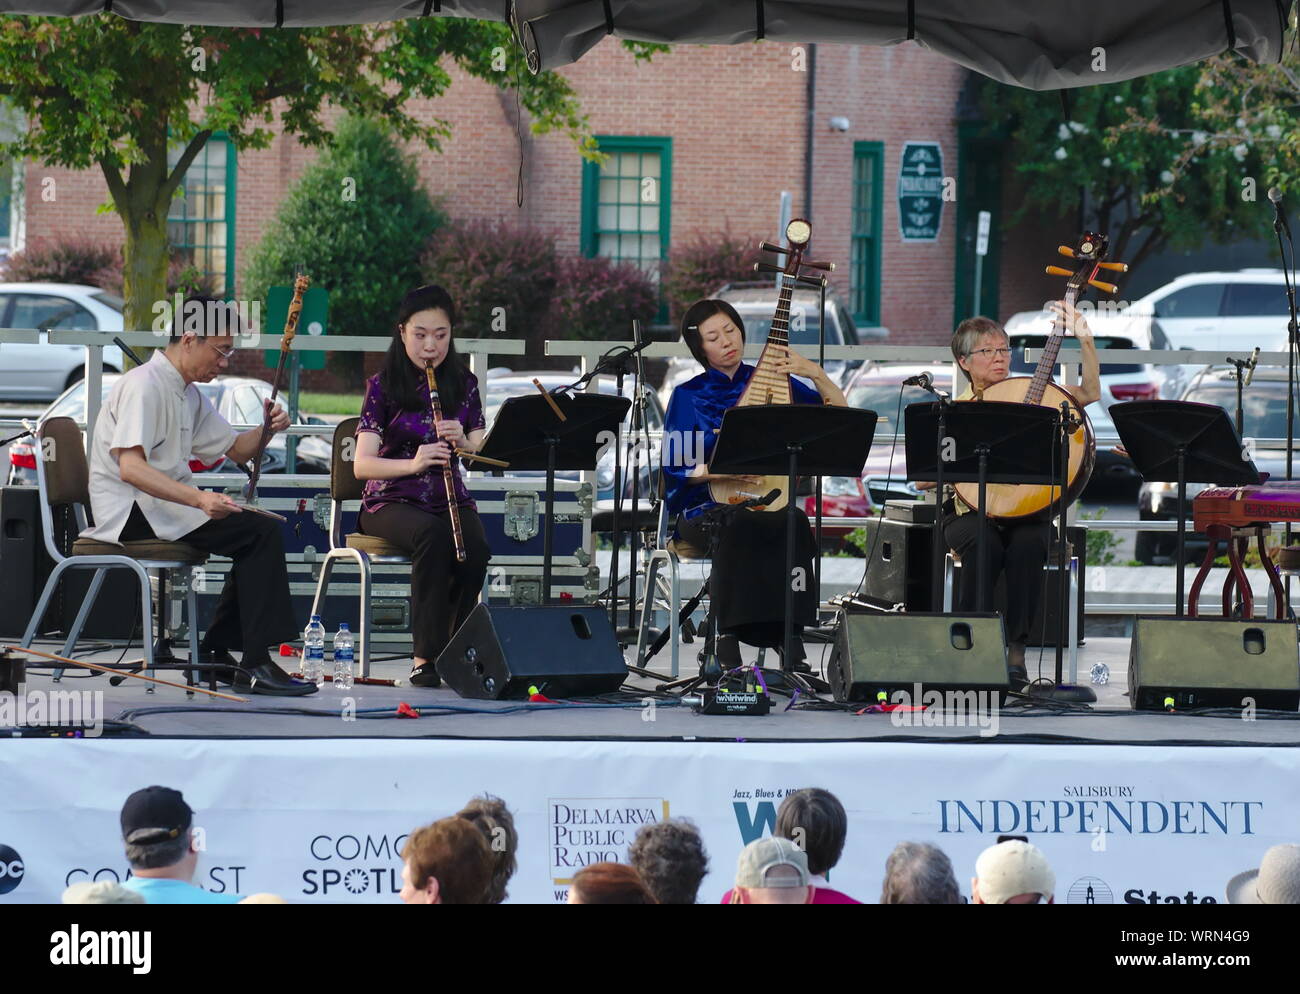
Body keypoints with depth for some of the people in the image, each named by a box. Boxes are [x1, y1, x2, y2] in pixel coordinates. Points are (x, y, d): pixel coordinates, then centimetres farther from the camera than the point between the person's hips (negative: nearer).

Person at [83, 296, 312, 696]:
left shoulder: (188, 394, 16)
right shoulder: (144, 386, -15)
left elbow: (234, 449, 25)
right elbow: (130, 468, -28)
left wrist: (266, 429, 2)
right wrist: (199, 498, -38)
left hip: (166, 504, 10)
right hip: (129, 513, -10)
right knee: (262, 532, -19)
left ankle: (217, 650, 7)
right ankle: (256, 665, -22)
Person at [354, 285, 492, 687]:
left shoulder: (464, 384, 8)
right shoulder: (383, 386, -2)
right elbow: (362, 465, -10)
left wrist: (463, 442, -19)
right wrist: (412, 464, -28)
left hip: (449, 498, 3)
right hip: (392, 501, -3)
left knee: (476, 548, -32)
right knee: (432, 535, -37)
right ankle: (426, 656, -33)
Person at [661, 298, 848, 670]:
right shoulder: (688, 396, 7)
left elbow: (840, 413, 10)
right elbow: (675, 467, -2)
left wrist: (815, 373, -7)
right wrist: (722, 470, -20)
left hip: (766, 503, 2)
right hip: (704, 508, -2)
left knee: (794, 523, -34)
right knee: (738, 528, -38)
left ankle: (791, 642, -37)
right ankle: (726, 644, -37)